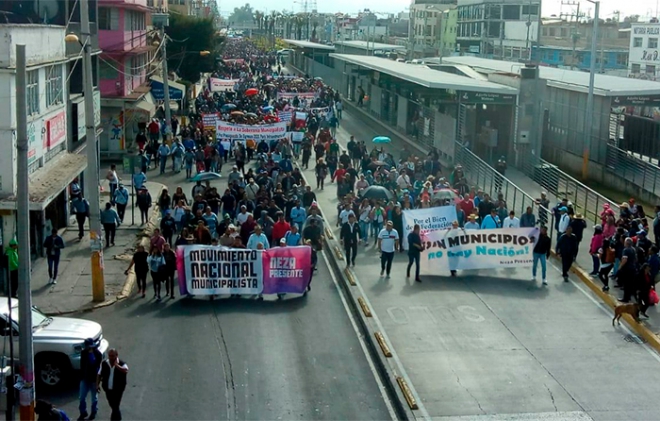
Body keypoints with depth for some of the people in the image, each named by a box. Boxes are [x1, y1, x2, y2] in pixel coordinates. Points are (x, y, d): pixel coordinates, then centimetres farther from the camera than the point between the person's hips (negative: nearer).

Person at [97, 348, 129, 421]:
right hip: (108, 390, 5)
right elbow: (99, 375, 8)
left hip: (118, 390, -5)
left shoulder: (121, 364, -13)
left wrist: (116, 365, -37)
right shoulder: (104, 364, 0)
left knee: (115, 407, -6)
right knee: (113, 406, 18)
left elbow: (126, 370, -35)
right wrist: (97, 384, -1)